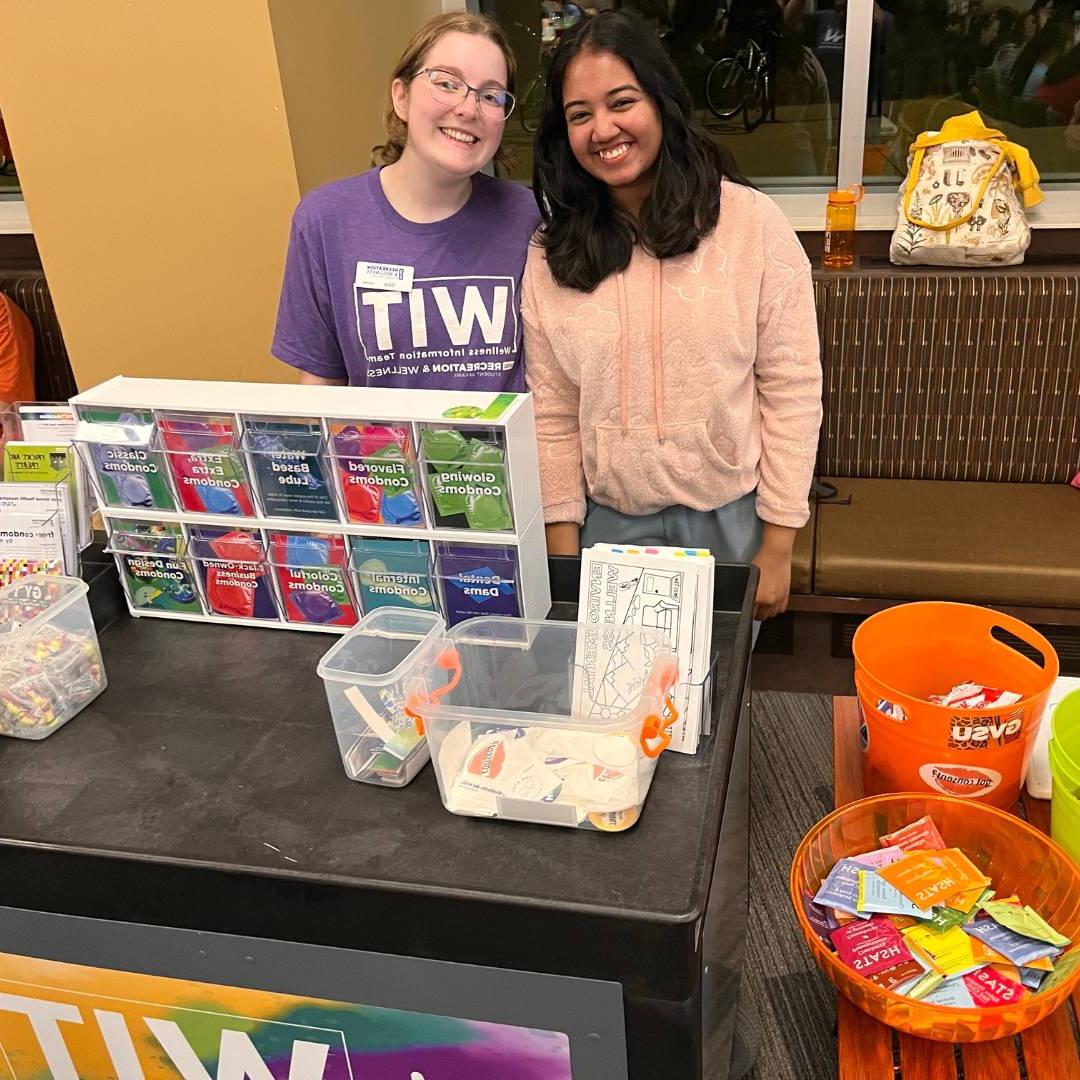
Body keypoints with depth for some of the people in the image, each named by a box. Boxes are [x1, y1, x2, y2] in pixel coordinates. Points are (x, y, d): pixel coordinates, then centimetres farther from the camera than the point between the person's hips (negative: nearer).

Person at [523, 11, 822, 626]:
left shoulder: (751, 223, -9)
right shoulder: (553, 254, -2)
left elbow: (793, 390, -7)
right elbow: (553, 416, 0)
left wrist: (778, 545, -7)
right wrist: (564, 553, -1)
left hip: (730, 521, -1)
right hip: (607, 524, 2)